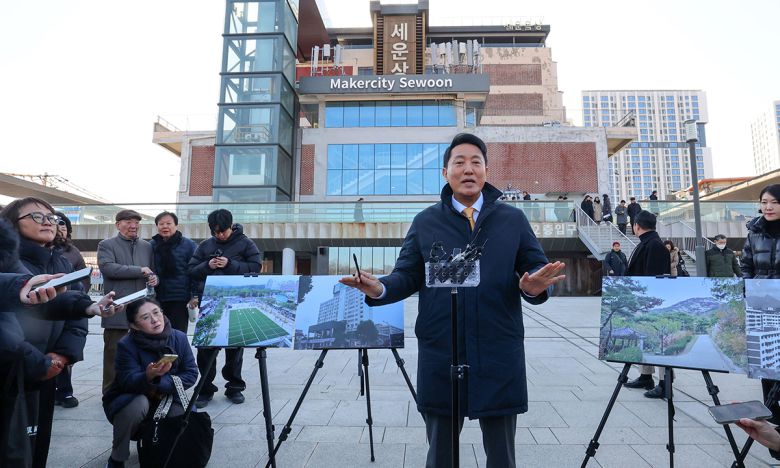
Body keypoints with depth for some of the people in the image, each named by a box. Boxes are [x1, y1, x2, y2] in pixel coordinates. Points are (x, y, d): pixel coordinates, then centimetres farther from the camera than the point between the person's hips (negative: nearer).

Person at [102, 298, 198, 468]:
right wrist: (149, 377, -49)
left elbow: (191, 374, -11)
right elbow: (129, 382, -27)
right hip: (127, 401, -2)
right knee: (139, 403, -34)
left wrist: (160, 385, -23)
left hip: (165, 399, 3)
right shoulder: (126, 345, -19)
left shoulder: (179, 338, -13)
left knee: (184, 413, -24)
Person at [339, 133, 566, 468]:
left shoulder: (513, 219, 8)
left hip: (499, 354, 1)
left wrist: (535, 286, -19)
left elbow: (536, 268, 5)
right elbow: (408, 276, 4)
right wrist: (380, 289, -16)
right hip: (440, 354, 0)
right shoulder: (425, 222, 6)